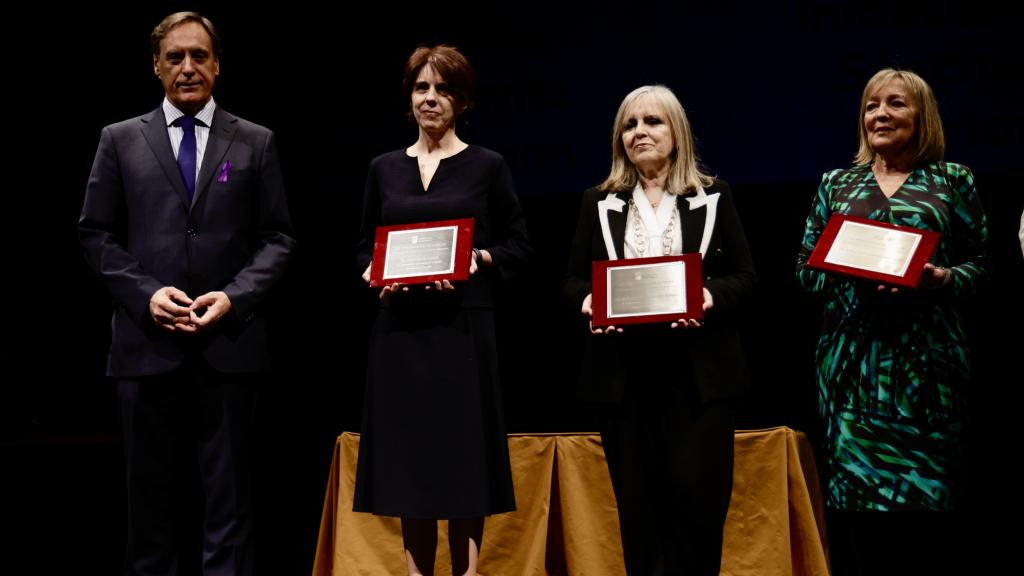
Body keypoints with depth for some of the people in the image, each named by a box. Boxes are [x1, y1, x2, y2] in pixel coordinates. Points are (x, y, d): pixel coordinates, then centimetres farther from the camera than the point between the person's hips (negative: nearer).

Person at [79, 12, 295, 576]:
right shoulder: (120, 140, 8)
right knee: (149, 492, 8)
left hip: (228, 342, 0)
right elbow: (96, 234, 5)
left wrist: (234, 298, -10)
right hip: (146, 342, 0)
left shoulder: (255, 142, 8)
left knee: (228, 493, 3)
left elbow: (277, 238, 6)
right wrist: (146, 295, -10)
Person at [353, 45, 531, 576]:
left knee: (463, 459, -1)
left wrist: (477, 259, -15)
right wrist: (375, 272, -5)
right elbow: (364, 246, 16)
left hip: (462, 328, -3)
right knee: (406, 457, 5)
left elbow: (519, 245, 3)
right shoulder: (385, 168, 11)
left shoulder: (487, 166, 2)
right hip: (400, 329, 3)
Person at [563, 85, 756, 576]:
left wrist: (710, 297, -16)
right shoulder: (598, 202, 11)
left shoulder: (713, 197, 7)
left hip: (698, 373, -1)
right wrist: (588, 301, -12)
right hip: (624, 375, 1)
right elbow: (573, 279, 10)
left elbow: (744, 276, 4)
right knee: (639, 500, 4)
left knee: (697, 494, -5)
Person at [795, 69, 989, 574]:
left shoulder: (952, 180, 9)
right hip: (852, 355, 2)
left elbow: (980, 263, 8)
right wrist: (847, 275, -7)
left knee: (927, 488, -4)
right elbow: (805, 266, 13)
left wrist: (944, 279, -11)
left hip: (927, 355, -1)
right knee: (853, 481, -2)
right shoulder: (836, 184, 14)